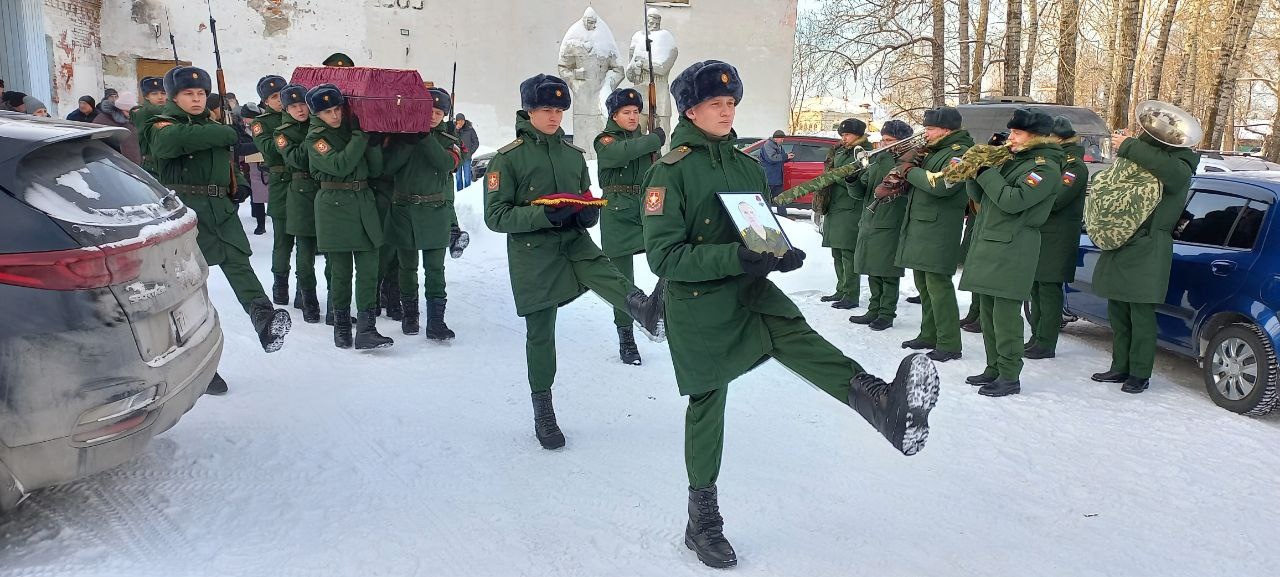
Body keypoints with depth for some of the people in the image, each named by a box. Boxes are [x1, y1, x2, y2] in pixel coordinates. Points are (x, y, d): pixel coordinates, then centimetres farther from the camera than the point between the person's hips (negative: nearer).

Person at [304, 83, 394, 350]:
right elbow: (339, 165, -19)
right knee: (341, 269, 1)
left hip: (364, 201, 4)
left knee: (369, 266, -4)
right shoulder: (315, 138, -2)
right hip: (334, 205, -4)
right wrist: (361, 136, -17)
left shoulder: (355, 127, 11)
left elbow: (375, 169, 7)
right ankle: (341, 326, 15)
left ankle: (366, 329, -5)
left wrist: (373, 142, -9)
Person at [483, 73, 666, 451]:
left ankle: (646, 310, -60)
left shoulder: (573, 154, 11)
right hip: (532, 252, -3)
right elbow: (495, 216, -10)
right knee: (540, 333, 4)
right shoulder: (508, 158, -5)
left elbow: (588, 201, 20)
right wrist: (543, 214, -23)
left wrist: (589, 212, -5)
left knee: (600, 270, -31)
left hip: (573, 240, 3)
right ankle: (543, 412, 17)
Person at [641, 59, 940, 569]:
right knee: (707, 406, 5)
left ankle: (881, 402, -49)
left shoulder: (746, 166, 9)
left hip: (750, 288, 5)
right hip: (698, 303, -4)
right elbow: (663, 255, -18)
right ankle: (703, 520, 22)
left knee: (797, 337, -26)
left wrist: (783, 253, -10)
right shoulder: (671, 170, -12)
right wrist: (735, 257, -30)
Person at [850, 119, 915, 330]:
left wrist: (883, 155, -17)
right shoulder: (878, 161, 15)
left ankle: (887, 314, 7)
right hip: (869, 222, 7)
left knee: (888, 273, -1)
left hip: (890, 226, -7)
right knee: (873, 271, 12)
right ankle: (874, 311, 21)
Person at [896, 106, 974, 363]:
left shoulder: (959, 153, -11)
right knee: (923, 284, 15)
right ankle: (929, 335, 26)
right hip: (919, 226, 9)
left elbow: (941, 185, -27)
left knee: (938, 284, -10)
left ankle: (949, 344, -6)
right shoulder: (933, 151, 17)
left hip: (938, 230, -9)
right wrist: (912, 160, -3)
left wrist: (910, 171, -14)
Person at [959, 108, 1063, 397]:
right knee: (988, 311, 11)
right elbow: (978, 195, 18)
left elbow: (1013, 200, -21)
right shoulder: (1012, 160, 18)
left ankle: (1010, 376, -1)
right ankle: (993, 369, 21)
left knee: (1005, 313, -8)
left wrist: (986, 172, -12)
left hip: (1012, 250, -8)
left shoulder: (1045, 166, -7)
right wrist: (975, 170, 0)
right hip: (987, 244, 9)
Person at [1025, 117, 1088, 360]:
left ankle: (1046, 344, 1)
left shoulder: (1074, 166, -10)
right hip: (1038, 233, 8)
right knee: (1037, 288, 12)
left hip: (1057, 238, -8)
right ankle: (1036, 337, 21)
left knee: (1049, 289, -5)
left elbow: (1054, 200, -22)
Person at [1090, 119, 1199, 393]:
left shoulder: (1180, 170, -10)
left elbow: (1164, 166, -34)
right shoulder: (1137, 162, 15)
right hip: (1120, 249, 8)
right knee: (1118, 314, 13)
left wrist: (1128, 147, -23)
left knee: (1141, 317, -1)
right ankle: (1120, 368, 23)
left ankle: (1140, 374, 8)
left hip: (1146, 253, -8)